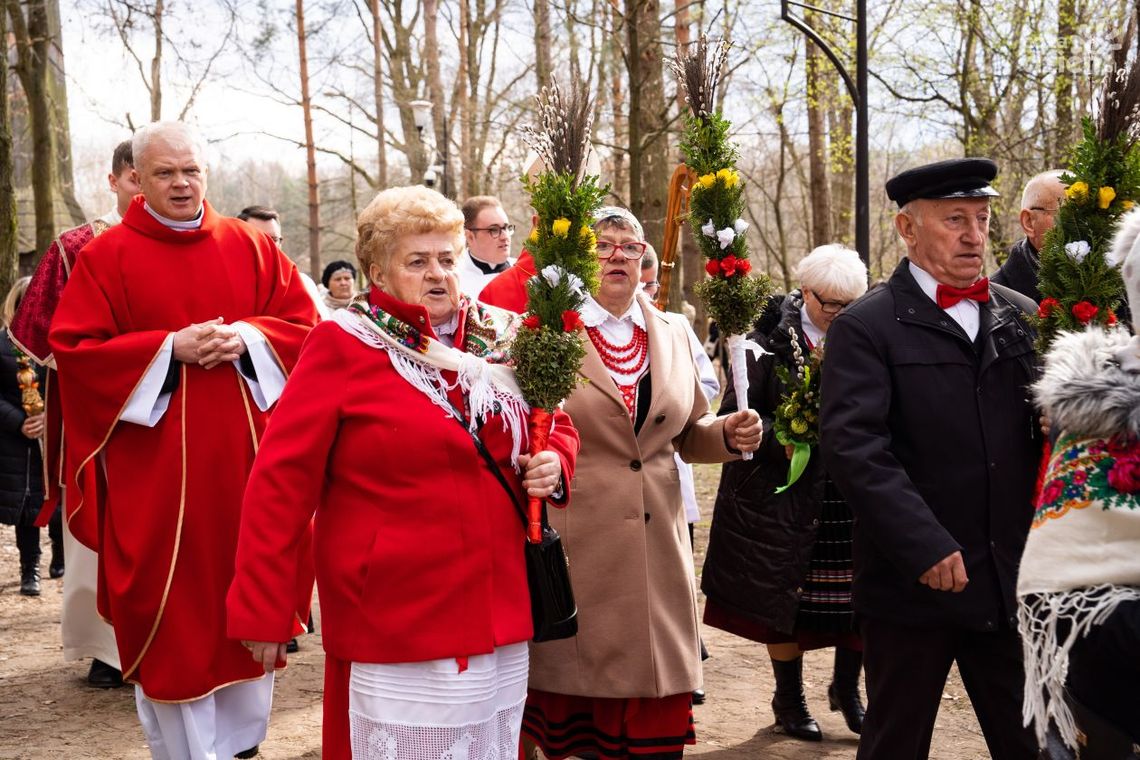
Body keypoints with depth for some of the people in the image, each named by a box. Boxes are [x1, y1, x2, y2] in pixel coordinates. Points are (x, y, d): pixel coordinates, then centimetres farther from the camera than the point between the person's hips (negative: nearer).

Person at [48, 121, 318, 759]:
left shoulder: (251, 246, 9)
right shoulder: (107, 256, 0)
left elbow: (303, 322, 8)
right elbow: (74, 349, -5)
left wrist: (247, 337, -12)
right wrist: (169, 348, -15)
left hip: (245, 455, 3)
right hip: (155, 463, -3)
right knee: (171, 606, 1)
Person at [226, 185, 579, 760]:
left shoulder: (497, 341, 7)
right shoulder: (342, 346, -7)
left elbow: (555, 425, 20)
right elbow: (281, 480, -10)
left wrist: (554, 462, -4)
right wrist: (263, 608, -13)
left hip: (499, 612, 5)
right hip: (394, 623, -5)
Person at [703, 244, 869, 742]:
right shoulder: (770, 342, -6)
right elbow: (736, 417, -7)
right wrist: (785, 438, -20)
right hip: (788, 495, -3)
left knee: (857, 597, 7)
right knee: (788, 595, 5)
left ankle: (846, 689, 28)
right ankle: (789, 698, 23)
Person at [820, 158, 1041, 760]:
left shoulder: (1022, 318, 11)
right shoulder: (866, 327, -5)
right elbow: (853, 447, -15)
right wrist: (926, 548, -21)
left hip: (1013, 582, 4)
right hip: (913, 583, -4)